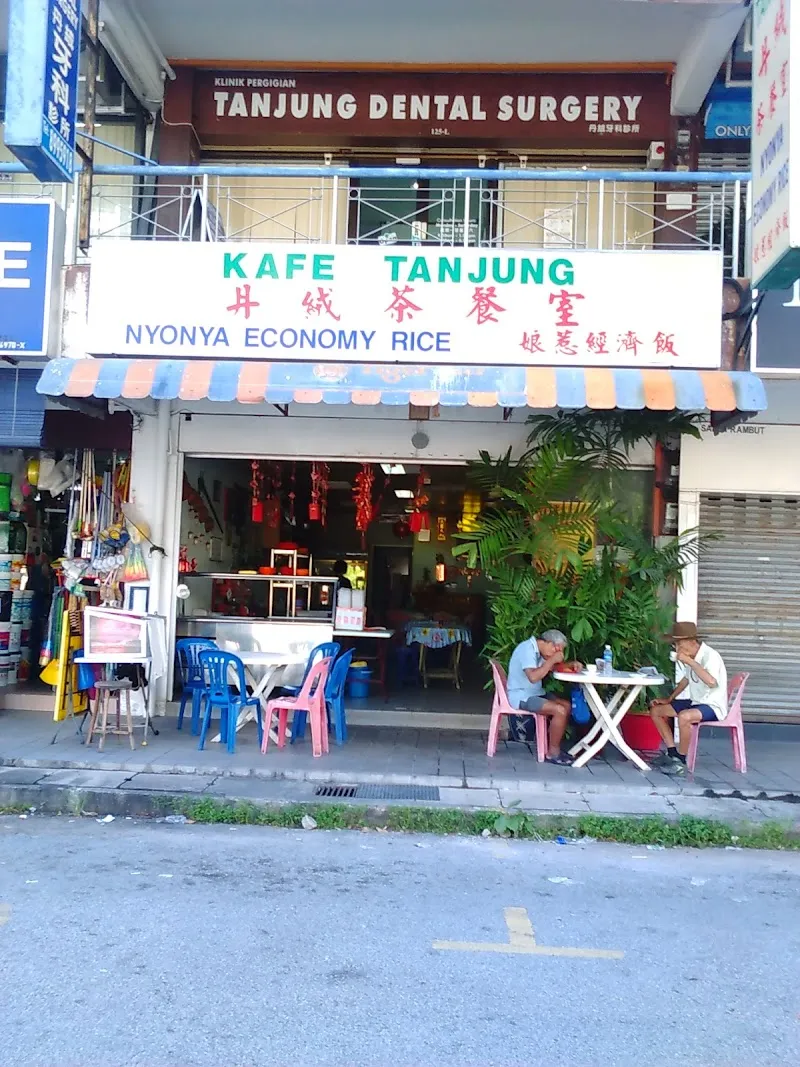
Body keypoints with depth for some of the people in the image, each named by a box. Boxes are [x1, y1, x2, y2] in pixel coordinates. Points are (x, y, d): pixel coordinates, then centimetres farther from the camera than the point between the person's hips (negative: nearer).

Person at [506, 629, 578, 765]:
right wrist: (552, 660, -22)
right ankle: (553, 752, -9)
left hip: (535, 693, 10)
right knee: (560, 710, -22)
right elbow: (533, 677, -31)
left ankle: (551, 745, 7)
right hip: (521, 696, -10)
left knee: (567, 705, 3)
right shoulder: (527, 649, -20)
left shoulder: (537, 650, 11)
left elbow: (552, 668, 15)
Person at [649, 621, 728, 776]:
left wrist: (690, 661, -35)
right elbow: (686, 679, 22)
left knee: (684, 716, -38)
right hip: (695, 702, 10)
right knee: (656, 710, 6)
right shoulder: (691, 657, 4)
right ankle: (672, 753, 8)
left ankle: (681, 761, -19)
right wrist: (669, 699, 17)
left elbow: (711, 681, -39)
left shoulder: (710, 655, -21)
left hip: (713, 706, -10)